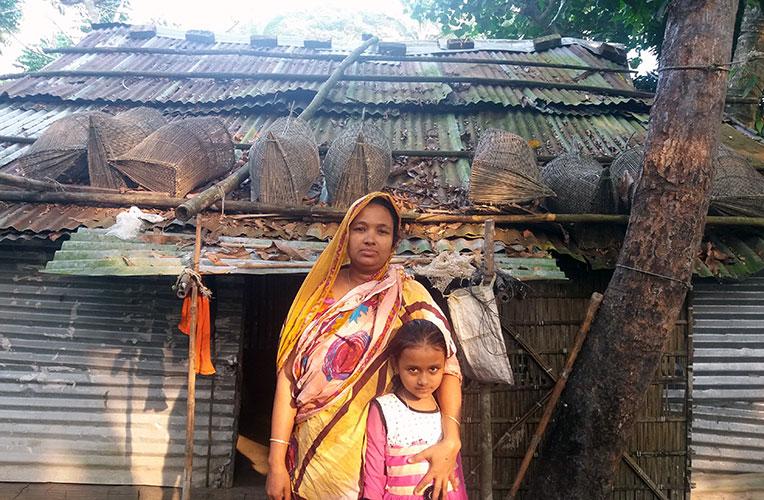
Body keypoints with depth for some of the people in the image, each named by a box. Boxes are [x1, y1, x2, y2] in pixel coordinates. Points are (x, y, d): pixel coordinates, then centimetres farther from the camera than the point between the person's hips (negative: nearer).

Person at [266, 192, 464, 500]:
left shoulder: (408, 296, -5)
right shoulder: (319, 294, 1)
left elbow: (445, 364, -12)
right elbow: (289, 375, -3)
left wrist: (450, 440, -27)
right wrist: (276, 461, -8)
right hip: (311, 455, 2)